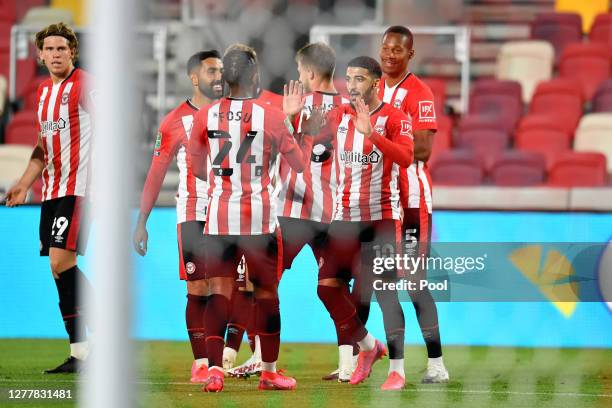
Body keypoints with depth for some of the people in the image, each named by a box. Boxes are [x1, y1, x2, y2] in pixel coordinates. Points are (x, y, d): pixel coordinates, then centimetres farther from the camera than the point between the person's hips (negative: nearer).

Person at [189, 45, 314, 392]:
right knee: (267, 292, 10)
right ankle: (270, 372, 17)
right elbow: (300, 163, 5)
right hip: (260, 218, -2)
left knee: (219, 291, 4)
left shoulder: (205, 117, 0)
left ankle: (215, 369, -8)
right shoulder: (272, 118, -8)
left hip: (219, 217, 2)